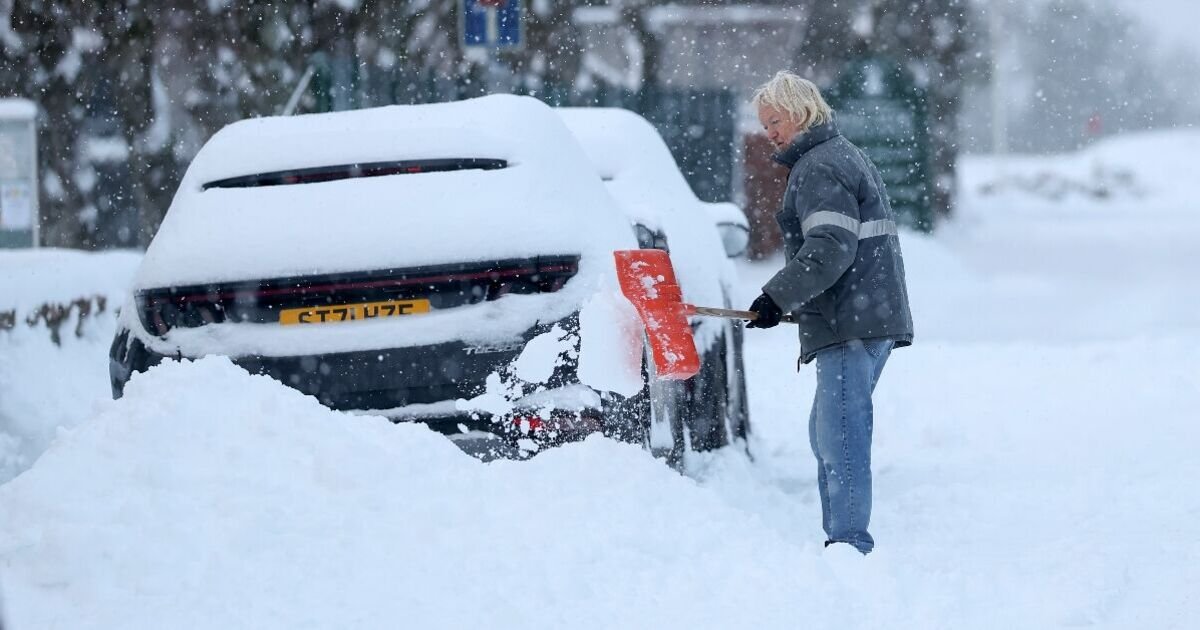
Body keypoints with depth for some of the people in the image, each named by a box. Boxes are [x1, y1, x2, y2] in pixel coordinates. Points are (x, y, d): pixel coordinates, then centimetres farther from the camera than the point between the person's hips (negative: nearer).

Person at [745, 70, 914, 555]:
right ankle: (841, 538, 20)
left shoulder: (819, 169, -11)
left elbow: (830, 248, -23)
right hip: (871, 317, 11)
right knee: (827, 434, 16)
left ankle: (850, 542, -18)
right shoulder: (844, 156, 23)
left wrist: (778, 297, -23)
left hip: (850, 326, -11)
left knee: (840, 436, -14)